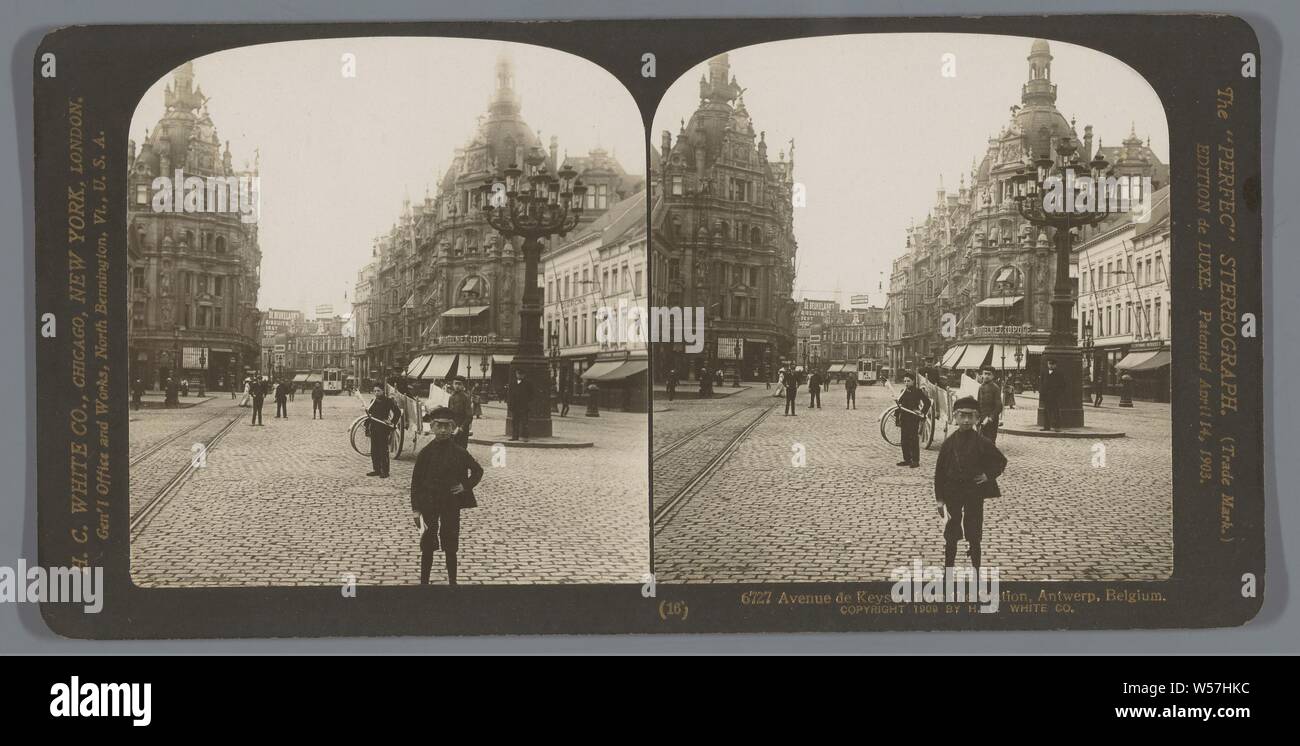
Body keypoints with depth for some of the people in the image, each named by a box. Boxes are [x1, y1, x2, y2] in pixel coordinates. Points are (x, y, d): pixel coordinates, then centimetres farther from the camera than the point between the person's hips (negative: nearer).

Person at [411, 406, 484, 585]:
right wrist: (416, 509, -4)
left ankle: (452, 582, 16)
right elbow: (416, 481, -1)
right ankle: (424, 581, 14)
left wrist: (466, 486, -4)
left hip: (452, 505, 0)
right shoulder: (426, 453, -5)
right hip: (429, 505, 0)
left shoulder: (459, 452, -3)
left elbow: (478, 471, 11)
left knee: (451, 548, 6)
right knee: (427, 547, 5)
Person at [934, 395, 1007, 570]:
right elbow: (940, 471, 0)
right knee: (950, 536, 7)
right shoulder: (949, 442, -3)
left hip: (975, 493, -1)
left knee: (974, 536, 5)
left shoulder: (982, 443, -7)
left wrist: (988, 475, -8)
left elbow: (1001, 461, 6)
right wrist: (940, 498, -1)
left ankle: (975, 573, 13)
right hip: (952, 493, 1)